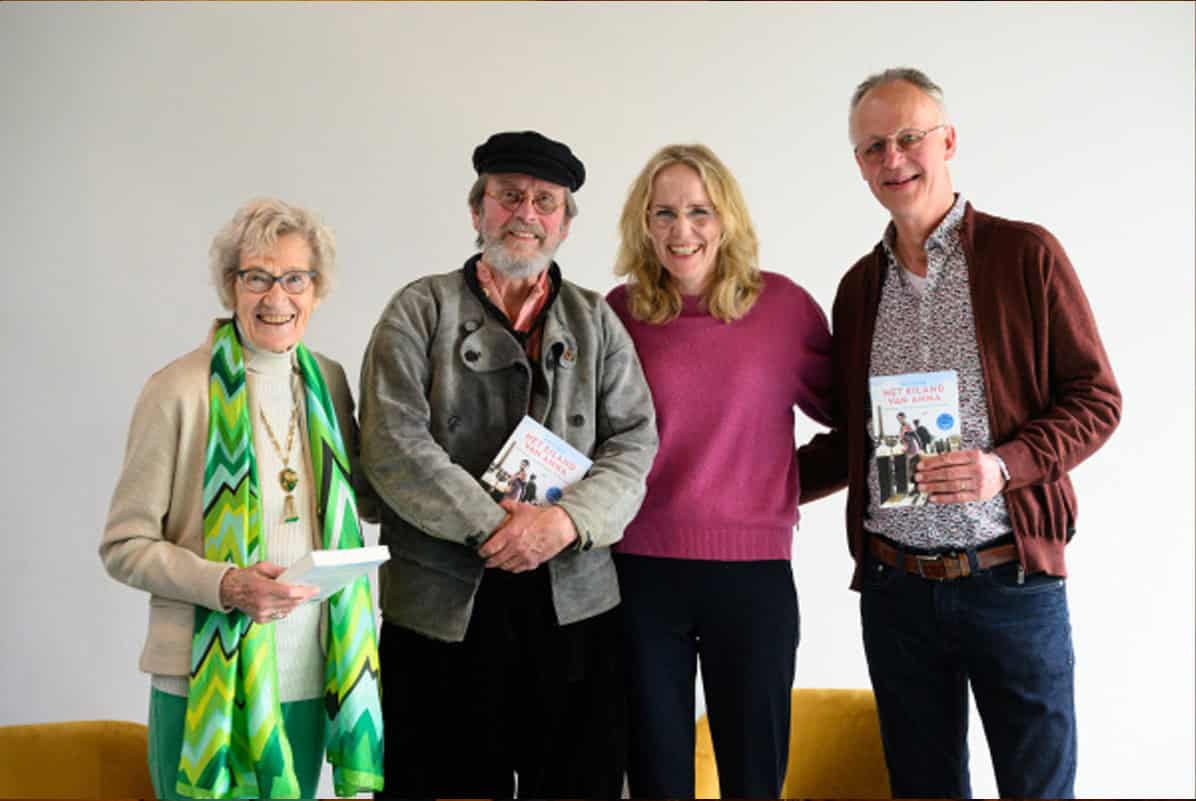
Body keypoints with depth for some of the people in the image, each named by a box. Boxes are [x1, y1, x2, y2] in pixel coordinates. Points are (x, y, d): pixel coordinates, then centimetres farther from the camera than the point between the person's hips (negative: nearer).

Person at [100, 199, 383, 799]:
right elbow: (124, 546, -6)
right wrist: (224, 584, -20)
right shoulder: (179, 390, -8)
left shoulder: (329, 383, 6)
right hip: (209, 681, -4)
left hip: (310, 676, 4)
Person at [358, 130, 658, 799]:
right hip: (442, 602, -2)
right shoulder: (421, 310, 5)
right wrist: (491, 526, -14)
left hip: (575, 600, 2)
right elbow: (393, 444, -7)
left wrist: (567, 519, -14)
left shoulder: (597, 321, 13)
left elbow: (634, 443, 4)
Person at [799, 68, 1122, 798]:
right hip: (894, 586, 4)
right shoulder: (860, 286, 11)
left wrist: (1004, 464, -19)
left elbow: (1097, 399, -4)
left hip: (1011, 580, -3)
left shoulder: (1026, 254, -3)